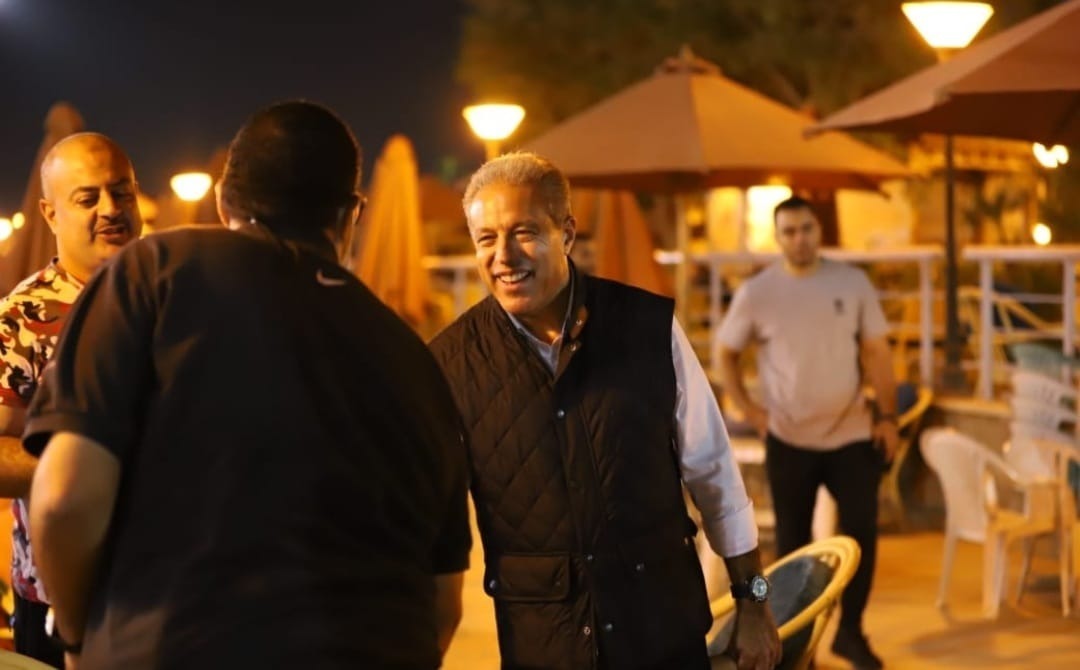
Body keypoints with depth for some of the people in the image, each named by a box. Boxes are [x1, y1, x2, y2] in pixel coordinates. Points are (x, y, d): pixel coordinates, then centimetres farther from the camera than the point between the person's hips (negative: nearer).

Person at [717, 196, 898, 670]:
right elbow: (725, 354, 5)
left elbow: (876, 352, 2)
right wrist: (748, 409, -4)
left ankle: (849, 632, 18)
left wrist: (888, 415, -3)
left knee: (862, 534, -1)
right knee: (793, 543, 8)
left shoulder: (853, 283, -2)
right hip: (789, 440, -1)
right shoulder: (757, 292, -5)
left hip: (853, 435, 1)